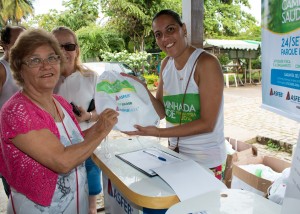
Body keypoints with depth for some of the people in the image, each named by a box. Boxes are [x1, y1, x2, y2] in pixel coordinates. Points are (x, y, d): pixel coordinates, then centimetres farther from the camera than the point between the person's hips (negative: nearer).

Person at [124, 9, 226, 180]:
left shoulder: (206, 63, -18)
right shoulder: (166, 64, 3)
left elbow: (207, 124, -21)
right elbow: (162, 112, 3)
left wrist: (158, 132, -25)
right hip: (175, 153, 6)